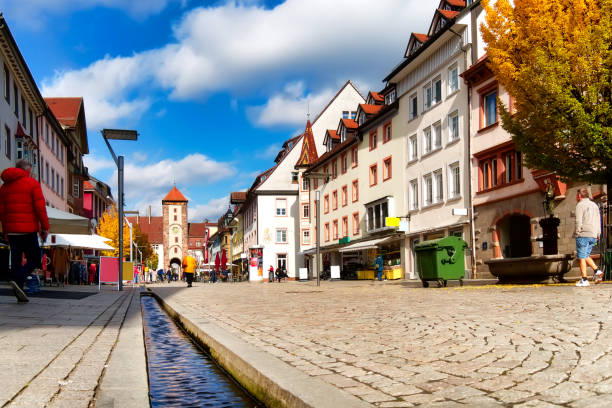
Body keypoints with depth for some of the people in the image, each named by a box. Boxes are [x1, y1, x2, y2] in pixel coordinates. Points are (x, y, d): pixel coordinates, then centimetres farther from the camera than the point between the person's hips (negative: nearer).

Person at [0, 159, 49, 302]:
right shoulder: (32, 184, -2)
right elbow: (40, 207, -10)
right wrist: (44, 227, -5)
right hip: (28, 230, -5)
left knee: (16, 261, 7)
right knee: (34, 260, 2)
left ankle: (19, 294, 4)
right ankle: (18, 280, -21)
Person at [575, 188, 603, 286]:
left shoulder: (580, 205, -5)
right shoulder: (594, 205, 17)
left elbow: (578, 221, -13)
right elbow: (598, 222, 17)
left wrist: (577, 234, -7)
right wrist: (598, 235, 19)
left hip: (583, 235, -7)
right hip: (593, 236, 7)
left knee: (581, 257, -2)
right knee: (586, 256, 17)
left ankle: (584, 280, -4)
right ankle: (596, 271, -2)